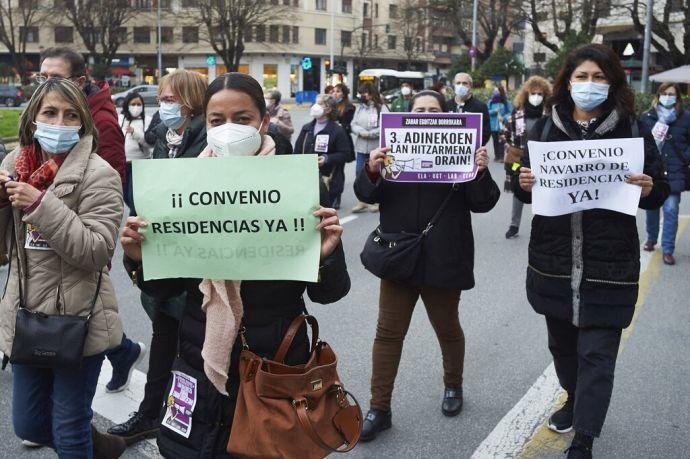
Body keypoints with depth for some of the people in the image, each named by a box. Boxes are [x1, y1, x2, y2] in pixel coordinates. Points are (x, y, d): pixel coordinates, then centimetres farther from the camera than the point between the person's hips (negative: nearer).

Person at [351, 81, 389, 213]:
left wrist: (370, 134, -15)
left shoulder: (381, 108, -6)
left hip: (376, 146, -4)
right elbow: (354, 123, 8)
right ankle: (362, 201, 13)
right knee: (359, 172, 3)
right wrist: (361, 132, -12)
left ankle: (376, 201, 19)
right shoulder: (360, 107, 10)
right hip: (361, 146, 5)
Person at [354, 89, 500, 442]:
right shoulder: (394, 148, 4)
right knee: (388, 332, 4)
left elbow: (482, 204, -3)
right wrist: (372, 170, -21)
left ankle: (453, 385, 41)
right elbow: (367, 194, 0)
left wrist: (482, 172, -22)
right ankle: (379, 408, 13)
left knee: (447, 327, 16)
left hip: (443, 259, -1)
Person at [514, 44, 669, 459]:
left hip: (608, 265, -3)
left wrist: (648, 189, -20)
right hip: (554, 260, 4)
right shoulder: (546, 127, 5)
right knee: (562, 341, 19)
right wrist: (522, 184, -11)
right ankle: (575, 399, 45)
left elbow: (660, 189, 2)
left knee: (597, 354, -1)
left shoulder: (633, 129, -2)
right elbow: (527, 187, 11)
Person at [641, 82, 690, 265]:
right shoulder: (647, 117, 3)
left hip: (674, 174, -2)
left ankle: (668, 250, 1)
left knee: (671, 210, -6)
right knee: (651, 207, 15)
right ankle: (651, 239, 37)